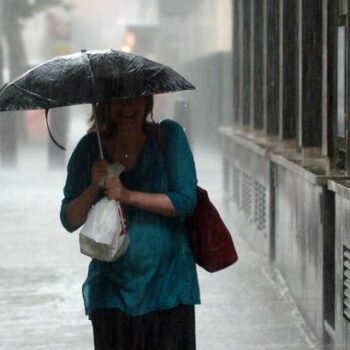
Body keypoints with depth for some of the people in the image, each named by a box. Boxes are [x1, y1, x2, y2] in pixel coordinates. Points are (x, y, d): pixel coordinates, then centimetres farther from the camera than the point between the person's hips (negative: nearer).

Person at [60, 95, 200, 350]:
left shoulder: (169, 136, -1)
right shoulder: (91, 148, 4)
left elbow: (186, 200, -10)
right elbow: (70, 221, 4)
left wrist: (129, 195, -17)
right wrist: (93, 188, -14)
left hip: (167, 284, -1)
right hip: (112, 288, 2)